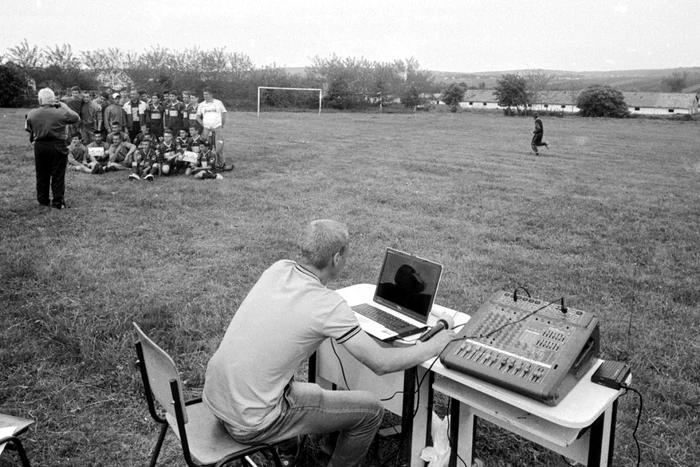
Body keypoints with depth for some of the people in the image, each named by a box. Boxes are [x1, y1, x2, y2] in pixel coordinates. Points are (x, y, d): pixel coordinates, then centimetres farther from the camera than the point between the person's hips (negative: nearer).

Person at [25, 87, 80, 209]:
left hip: (39, 146, 3)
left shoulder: (32, 114, -4)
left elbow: (29, 129, 6)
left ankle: (42, 200, 22)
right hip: (57, 146, -3)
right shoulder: (61, 113, -13)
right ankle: (58, 202, 6)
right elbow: (76, 118, 1)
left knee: (41, 175, 14)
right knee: (58, 176, 4)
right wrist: (64, 106, 6)